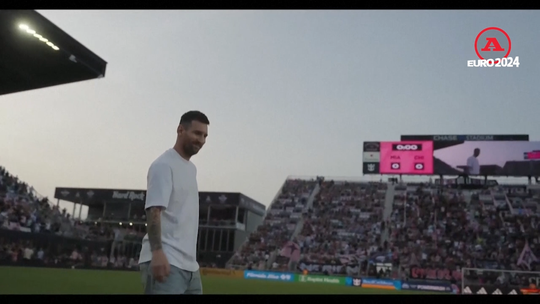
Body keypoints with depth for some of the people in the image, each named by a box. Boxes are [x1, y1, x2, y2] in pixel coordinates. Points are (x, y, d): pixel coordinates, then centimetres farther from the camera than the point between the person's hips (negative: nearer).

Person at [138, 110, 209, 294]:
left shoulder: (191, 168, 18)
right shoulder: (164, 165, -9)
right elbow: (153, 210, -18)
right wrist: (157, 251, -29)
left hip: (189, 264, 9)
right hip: (166, 262, -9)